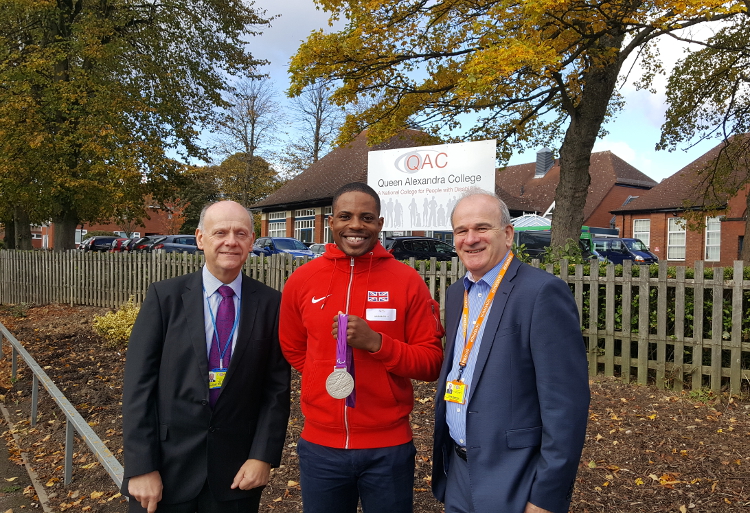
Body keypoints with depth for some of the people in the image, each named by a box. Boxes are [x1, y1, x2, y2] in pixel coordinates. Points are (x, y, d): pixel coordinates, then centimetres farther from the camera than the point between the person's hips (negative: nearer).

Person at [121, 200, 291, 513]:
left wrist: (263, 456, -8)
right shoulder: (164, 297, -5)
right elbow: (138, 385, -6)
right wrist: (140, 468, -10)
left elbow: (277, 386, -2)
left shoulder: (270, 304, -3)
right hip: (167, 467, -1)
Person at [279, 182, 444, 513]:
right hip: (319, 447, 2)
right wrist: (327, 376, 3)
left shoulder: (408, 281, -7)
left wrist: (376, 342, -21)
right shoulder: (301, 281, -2)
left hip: (389, 448, -1)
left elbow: (432, 363, -7)